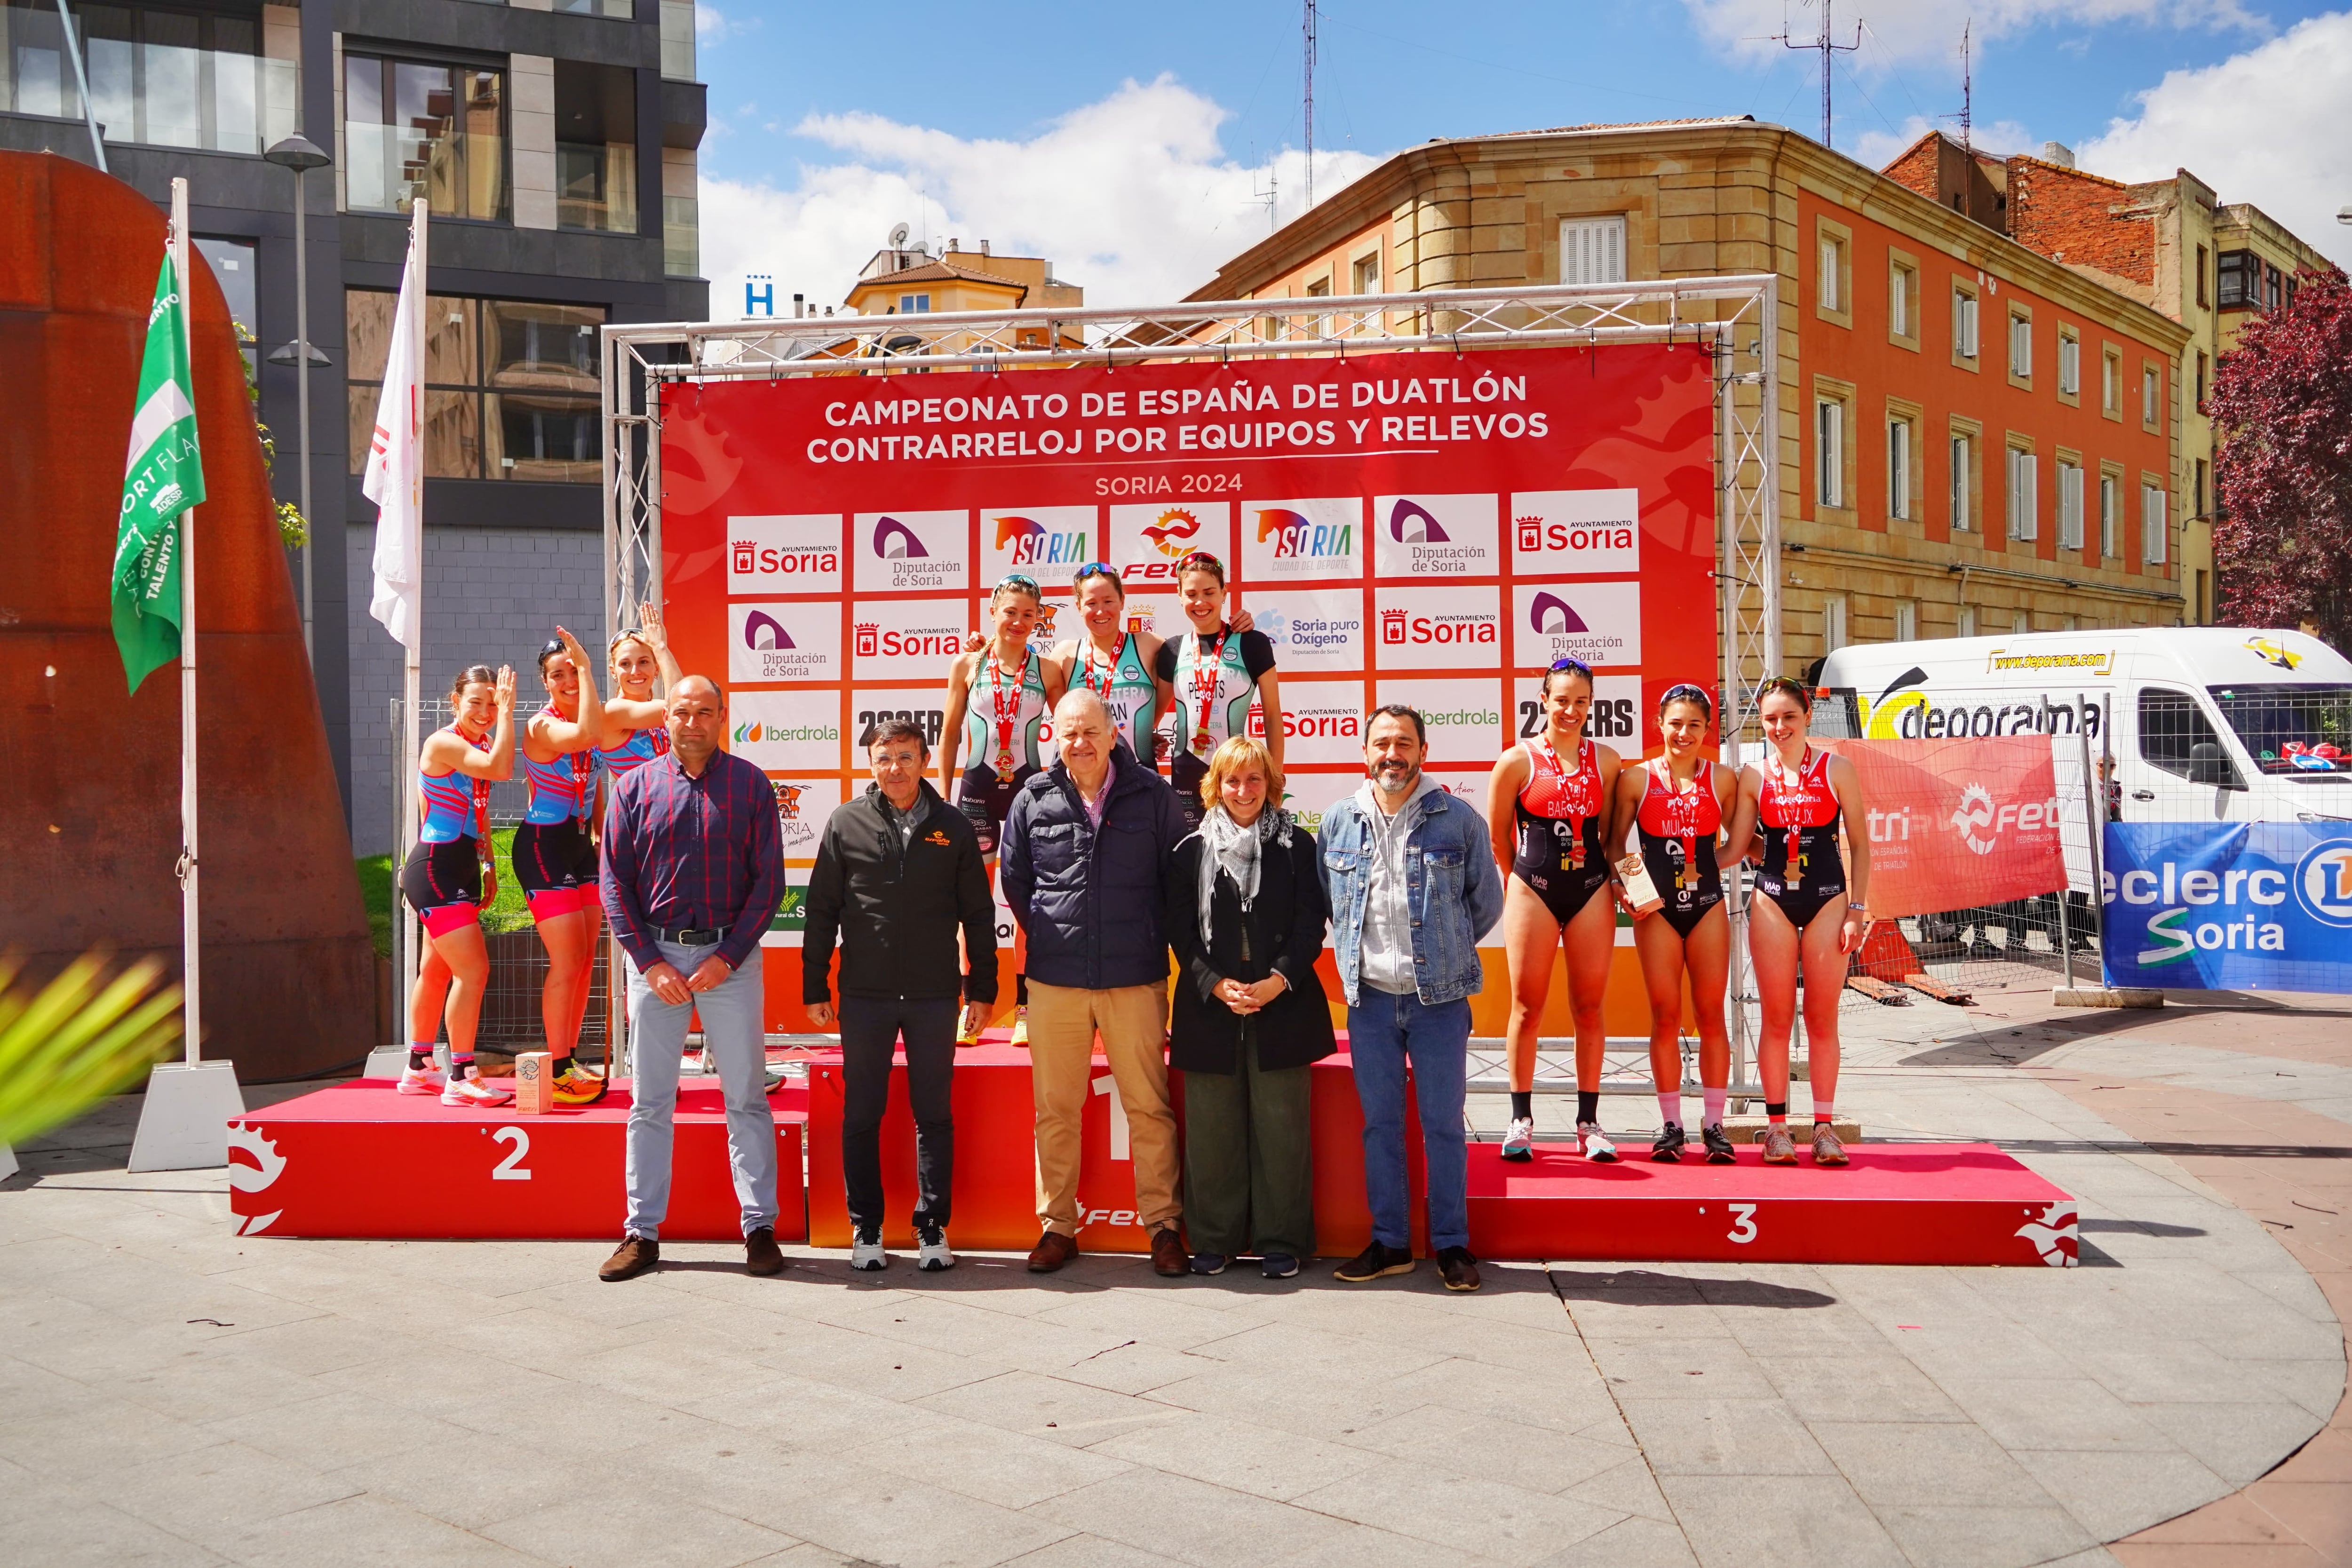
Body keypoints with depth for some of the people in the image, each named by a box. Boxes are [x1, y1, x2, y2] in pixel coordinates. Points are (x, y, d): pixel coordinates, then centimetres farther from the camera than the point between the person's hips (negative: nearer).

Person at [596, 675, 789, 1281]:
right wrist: (650, 962, -6)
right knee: (650, 1101, 7)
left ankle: (760, 1228, 10)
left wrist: (728, 957, -10)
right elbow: (615, 883, 3)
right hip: (655, 955, 1)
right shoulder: (635, 788, 5)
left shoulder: (751, 785, 1)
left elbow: (769, 880, -1)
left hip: (730, 956, -1)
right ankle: (642, 1232, 15)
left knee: (746, 1097, 3)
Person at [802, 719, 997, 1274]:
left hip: (934, 996, 0)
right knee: (861, 1115, 7)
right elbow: (821, 910, 5)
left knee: (934, 1115, 6)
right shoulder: (846, 824, 3)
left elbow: (978, 914, 8)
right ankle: (866, 1229, 18)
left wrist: (982, 988, 5)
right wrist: (815, 988, 3)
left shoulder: (953, 828, 4)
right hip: (864, 995, 0)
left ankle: (932, 1229, 16)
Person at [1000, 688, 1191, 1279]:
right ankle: (1057, 1226, 19)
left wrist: (1152, 941, 10)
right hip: (1054, 981, 1)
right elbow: (1015, 880, 16)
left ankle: (1163, 1225, 14)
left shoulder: (1150, 794, 1)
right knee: (1056, 1112, 7)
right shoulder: (1034, 799, 4)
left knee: (1149, 1108, 3)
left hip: (1136, 980, -1)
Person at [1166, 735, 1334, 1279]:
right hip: (1210, 1009, 1)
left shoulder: (1297, 845, 5)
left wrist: (1278, 981, -12)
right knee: (1212, 1130, 4)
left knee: (1281, 1127, 1)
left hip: (1282, 1006, -1)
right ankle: (1214, 1240, 16)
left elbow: (1311, 923, 1)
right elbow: (1180, 929, 4)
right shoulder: (1192, 851, 7)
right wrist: (1216, 985, -10)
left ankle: (1281, 1241, 11)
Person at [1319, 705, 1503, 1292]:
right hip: (1369, 997, 2)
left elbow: (1486, 903, 7)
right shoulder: (1339, 821, 4)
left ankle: (1452, 1243, 15)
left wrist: (1445, 953, 11)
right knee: (1380, 1123, 9)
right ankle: (1389, 1242, 19)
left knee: (1444, 1123, 4)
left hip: (1439, 998, -2)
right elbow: (1325, 901, 17)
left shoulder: (1459, 819, -3)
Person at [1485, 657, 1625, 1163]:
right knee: (1527, 1007, 1)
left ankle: (1589, 1122, 14)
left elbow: (1610, 831, 14)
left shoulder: (1606, 760, 5)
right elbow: (1498, 836, 6)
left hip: (1591, 891, 2)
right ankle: (1521, 1121, 10)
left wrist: (1610, 875, 11)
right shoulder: (1518, 761, -3)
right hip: (1533, 891, -2)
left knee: (1590, 1007, 5)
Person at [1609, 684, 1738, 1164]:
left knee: (1711, 1015, 3)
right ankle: (1671, 1126, 11)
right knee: (1665, 1017, 2)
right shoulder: (1636, 780, 1)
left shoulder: (1723, 779, 4)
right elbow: (1615, 845, 6)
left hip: (1707, 907, 1)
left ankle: (1714, 1125, 12)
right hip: (1657, 909, -1)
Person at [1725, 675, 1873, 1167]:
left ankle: (1824, 1125, 12)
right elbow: (1735, 848, 5)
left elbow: (1860, 844, 3)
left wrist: (1856, 909, -2)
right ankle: (1777, 1126, 10)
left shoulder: (1837, 770, 0)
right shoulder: (1753, 777, 3)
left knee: (1822, 1019, 3)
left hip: (1828, 902, -1)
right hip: (1772, 902, 1)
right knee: (1777, 1019, 3)